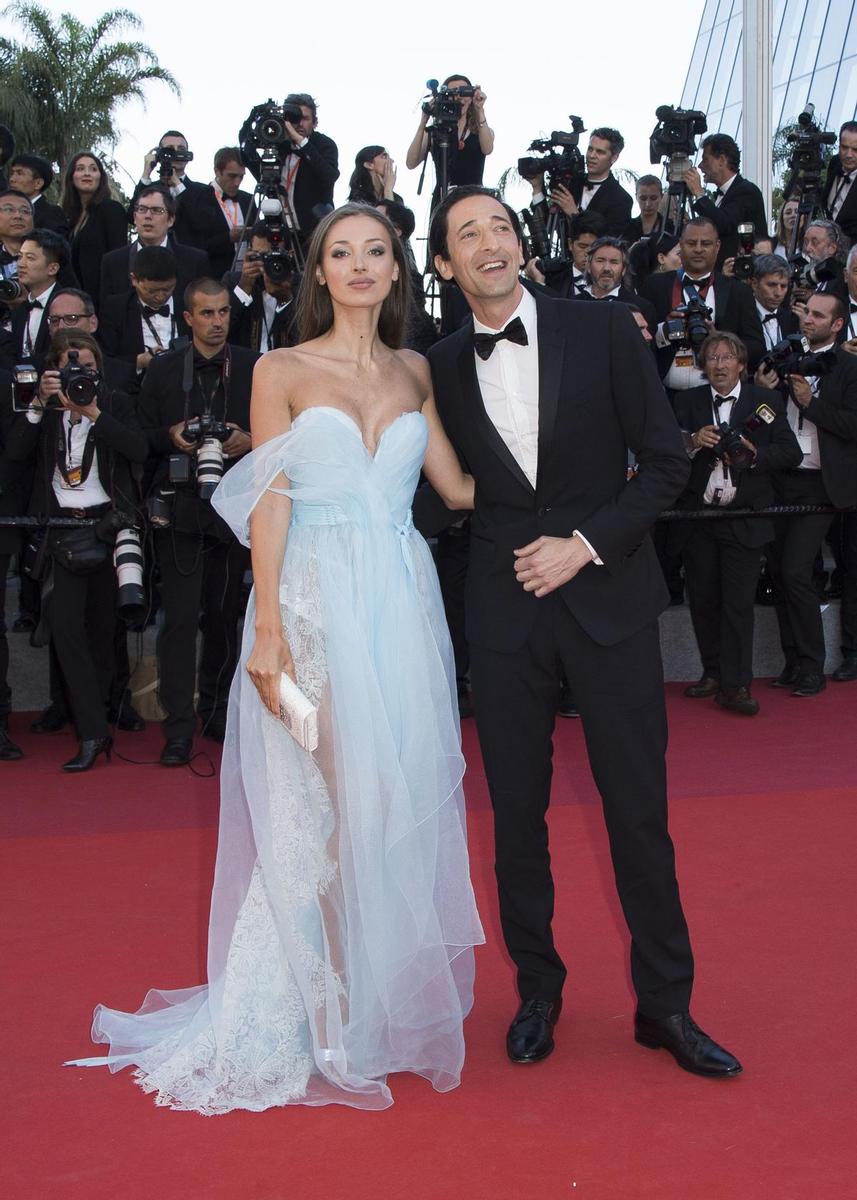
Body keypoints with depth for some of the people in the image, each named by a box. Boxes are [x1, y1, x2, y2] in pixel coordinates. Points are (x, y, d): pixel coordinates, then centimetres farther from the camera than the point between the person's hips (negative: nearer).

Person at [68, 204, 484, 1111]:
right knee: (315, 806, -1)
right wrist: (268, 628, -13)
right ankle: (317, 1015, 13)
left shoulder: (414, 372, 14)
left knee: (400, 798, 6)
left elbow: (459, 487, 12)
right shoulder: (282, 371, 3)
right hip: (315, 600, -3)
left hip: (401, 602, 4)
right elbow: (269, 502, -5)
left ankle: (389, 996, 21)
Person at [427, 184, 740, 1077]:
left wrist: (586, 544, -10)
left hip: (609, 597, -1)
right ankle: (537, 992, 26)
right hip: (502, 610, 2)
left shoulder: (603, 331, -1)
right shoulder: (441, 367, 4)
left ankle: (665, 1003, 19)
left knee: (639, 809, 4)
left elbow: (665, 459, -1)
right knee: (516, 812, 8)